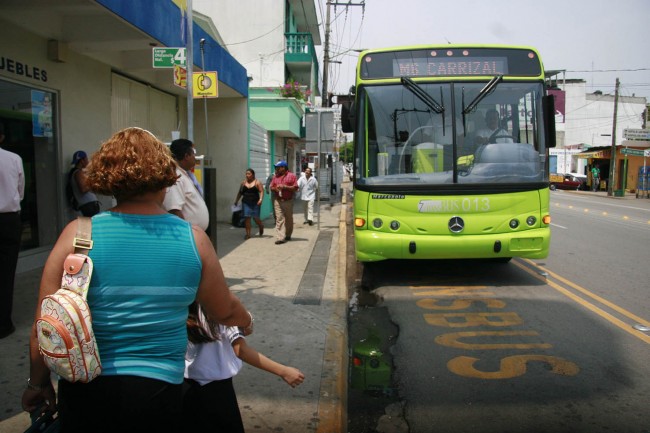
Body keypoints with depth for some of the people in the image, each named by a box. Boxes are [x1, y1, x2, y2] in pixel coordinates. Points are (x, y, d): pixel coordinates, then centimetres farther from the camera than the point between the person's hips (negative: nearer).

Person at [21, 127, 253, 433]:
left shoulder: (79, 234, -11)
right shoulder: (194, 239, -8)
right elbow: (225, 311, 4)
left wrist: (38, 383, 10)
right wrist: (246, 320, 26)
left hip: (87, 390, 1)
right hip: (160, 388, 0)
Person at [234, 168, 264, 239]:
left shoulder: (257, 182, -1)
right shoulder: (243, 182, 11)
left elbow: (261, 191, -7)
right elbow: (240, 192, 16)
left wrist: (260, 199, -21)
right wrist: (236, 200, 12)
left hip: (255, 203, -3)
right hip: (246, 203, 3)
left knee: (255, 217, -1)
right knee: (247, 217, -4)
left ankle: (261, 227, 32)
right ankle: (248, 234, 2)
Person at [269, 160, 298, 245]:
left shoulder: (291, 176, -1)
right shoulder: (275, 176, 12)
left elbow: (295, 188, -7)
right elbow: (271, 187, 15)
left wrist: (285, 187, -16)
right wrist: (275, 188, -8)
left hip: (288, 201, -2)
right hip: (278, 201, 2)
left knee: (289, 219, 11)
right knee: (279, 219, -7)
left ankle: (288, 235, 29)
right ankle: (280, 238, -10)